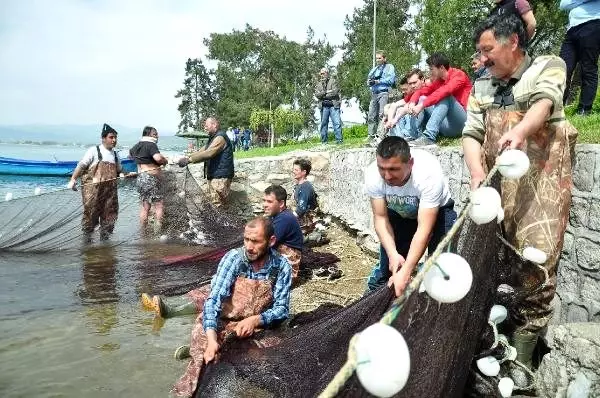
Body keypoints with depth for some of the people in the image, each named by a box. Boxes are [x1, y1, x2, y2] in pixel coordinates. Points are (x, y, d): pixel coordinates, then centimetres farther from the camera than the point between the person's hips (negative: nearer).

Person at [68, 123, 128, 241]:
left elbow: (119, 171, 27)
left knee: (110, 214, 6)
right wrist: (73, 179, -17)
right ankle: (87, 235, 12)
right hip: (93, 188, -5)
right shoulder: (94, 151, -1)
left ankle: (104, 236, 18)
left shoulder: (115, 154, 17)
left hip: (110, 189, 5)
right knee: (91, 212, -3)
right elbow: (81, 165, -7)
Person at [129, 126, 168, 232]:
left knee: (145, 207, 13)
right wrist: (165, 161, -10)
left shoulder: (136, 146, 14)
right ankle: (157, 231, -5)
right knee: (159, 205, -2)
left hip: (140, 178, 8)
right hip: (151, 178, -8)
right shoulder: (151, 145, -13)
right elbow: (158, 158, -30)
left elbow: (130, 153, 37)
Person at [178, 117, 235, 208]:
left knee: (219, 205, -9)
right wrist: (187, 157, 2)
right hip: (214, 176, 11)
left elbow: (208, 153, -25)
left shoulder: (220, 137, -15)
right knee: (213, 201, 14)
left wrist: (189, 159, -22)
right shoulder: (213, 138, 20)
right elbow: (202, 151, 17)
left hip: (221, 177, -11)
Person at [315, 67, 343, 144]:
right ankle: (324, 141, 12)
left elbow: (335, 92, -9)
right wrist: (326, 92, -13)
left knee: (337, 122, -10)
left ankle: (339, 139, -7)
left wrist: (323, 95, -6)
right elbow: (316, 94, 1)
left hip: (334, 105, -3)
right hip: (324, 106, 3)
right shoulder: (319, 84, 16)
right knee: (324, 123, 6)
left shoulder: (333, 81, 6)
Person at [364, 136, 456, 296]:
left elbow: (424, 229, -40)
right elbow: (380, 218, -21)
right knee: (387, 265, -2)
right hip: (399, 214, 2)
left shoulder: (429, 174, -40)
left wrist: (405, 273, -46)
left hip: (437, 212, -2)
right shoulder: (373, 175, -30)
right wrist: (393, 254, -36)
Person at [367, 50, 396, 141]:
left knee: (382, 115, -17)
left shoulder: (389, 67, 9)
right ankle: (371, 136, 2)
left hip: (384, 93, -6)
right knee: (371, 116, 0)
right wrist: (369, 82, -3)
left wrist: (377, 81, -8)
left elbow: (391, 79, -6)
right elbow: (368, 81, 21)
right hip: (374, 94, 6)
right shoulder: (374, 69, 27)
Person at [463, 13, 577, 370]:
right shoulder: (482, 87, 18)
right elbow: (471, 134, 7)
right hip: (496, 184, 4)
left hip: (541, 183, -4)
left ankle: (521, 357, 3)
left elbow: (544, 102, -13)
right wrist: (478, 176, -12)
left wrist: (519, 131, -36)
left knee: (536, 264, -9)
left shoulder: (548, 66, 8)